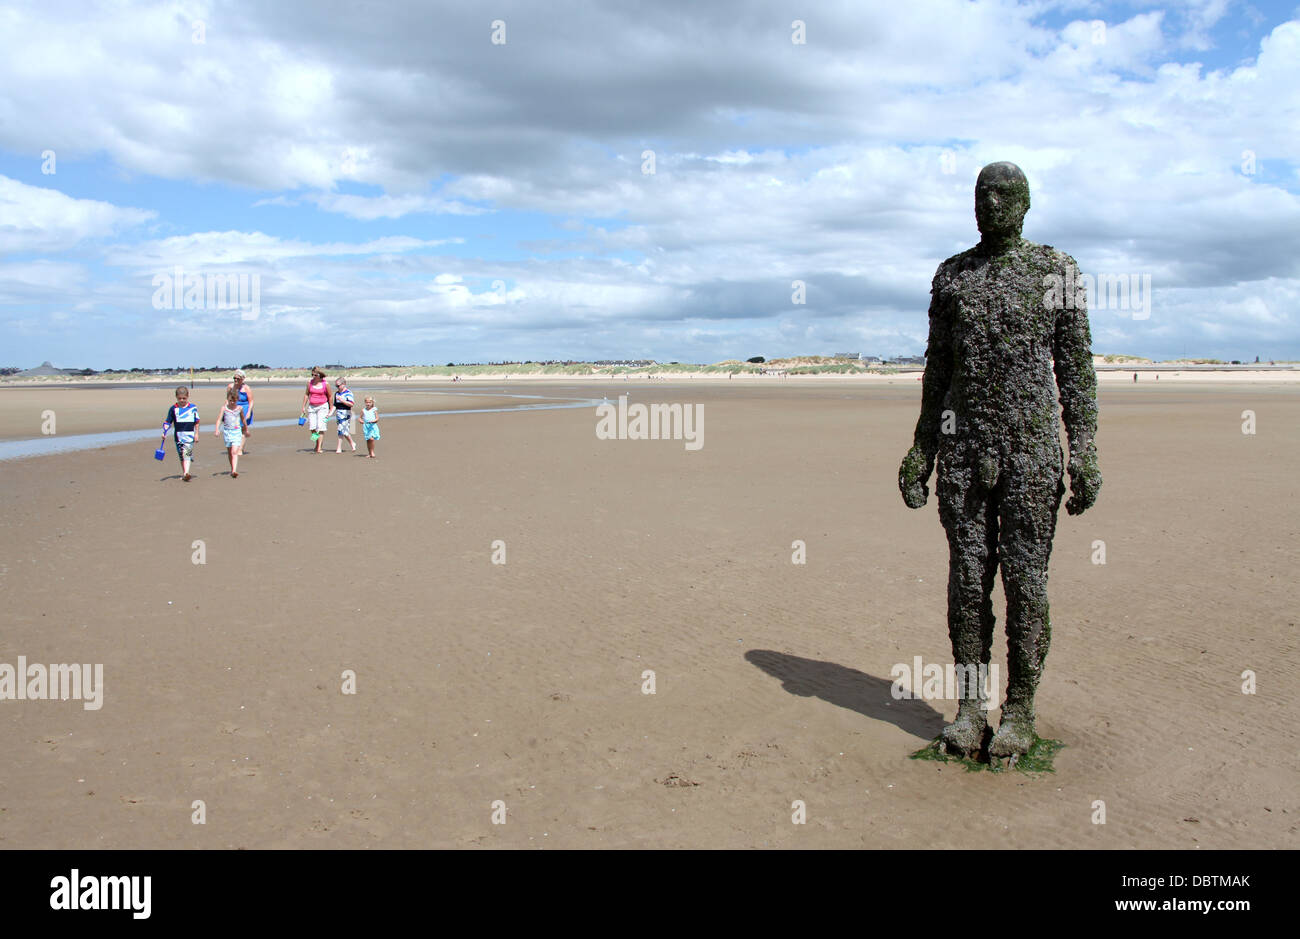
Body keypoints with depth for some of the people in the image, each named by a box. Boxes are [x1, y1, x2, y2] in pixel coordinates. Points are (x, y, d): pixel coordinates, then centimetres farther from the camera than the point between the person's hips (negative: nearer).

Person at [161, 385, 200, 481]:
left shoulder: (193, 408, 5)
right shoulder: (173, 409, 5)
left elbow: (197, 422, 11)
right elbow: (168, 422, 6)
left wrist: (196, 434, 7)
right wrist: (164, 432, -8)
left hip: (190, 436, -2)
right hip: (179, 436, 2)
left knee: (187, 455, -15)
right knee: (181, 456, 9)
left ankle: (186, 473, -24)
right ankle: (184, 474, 19)